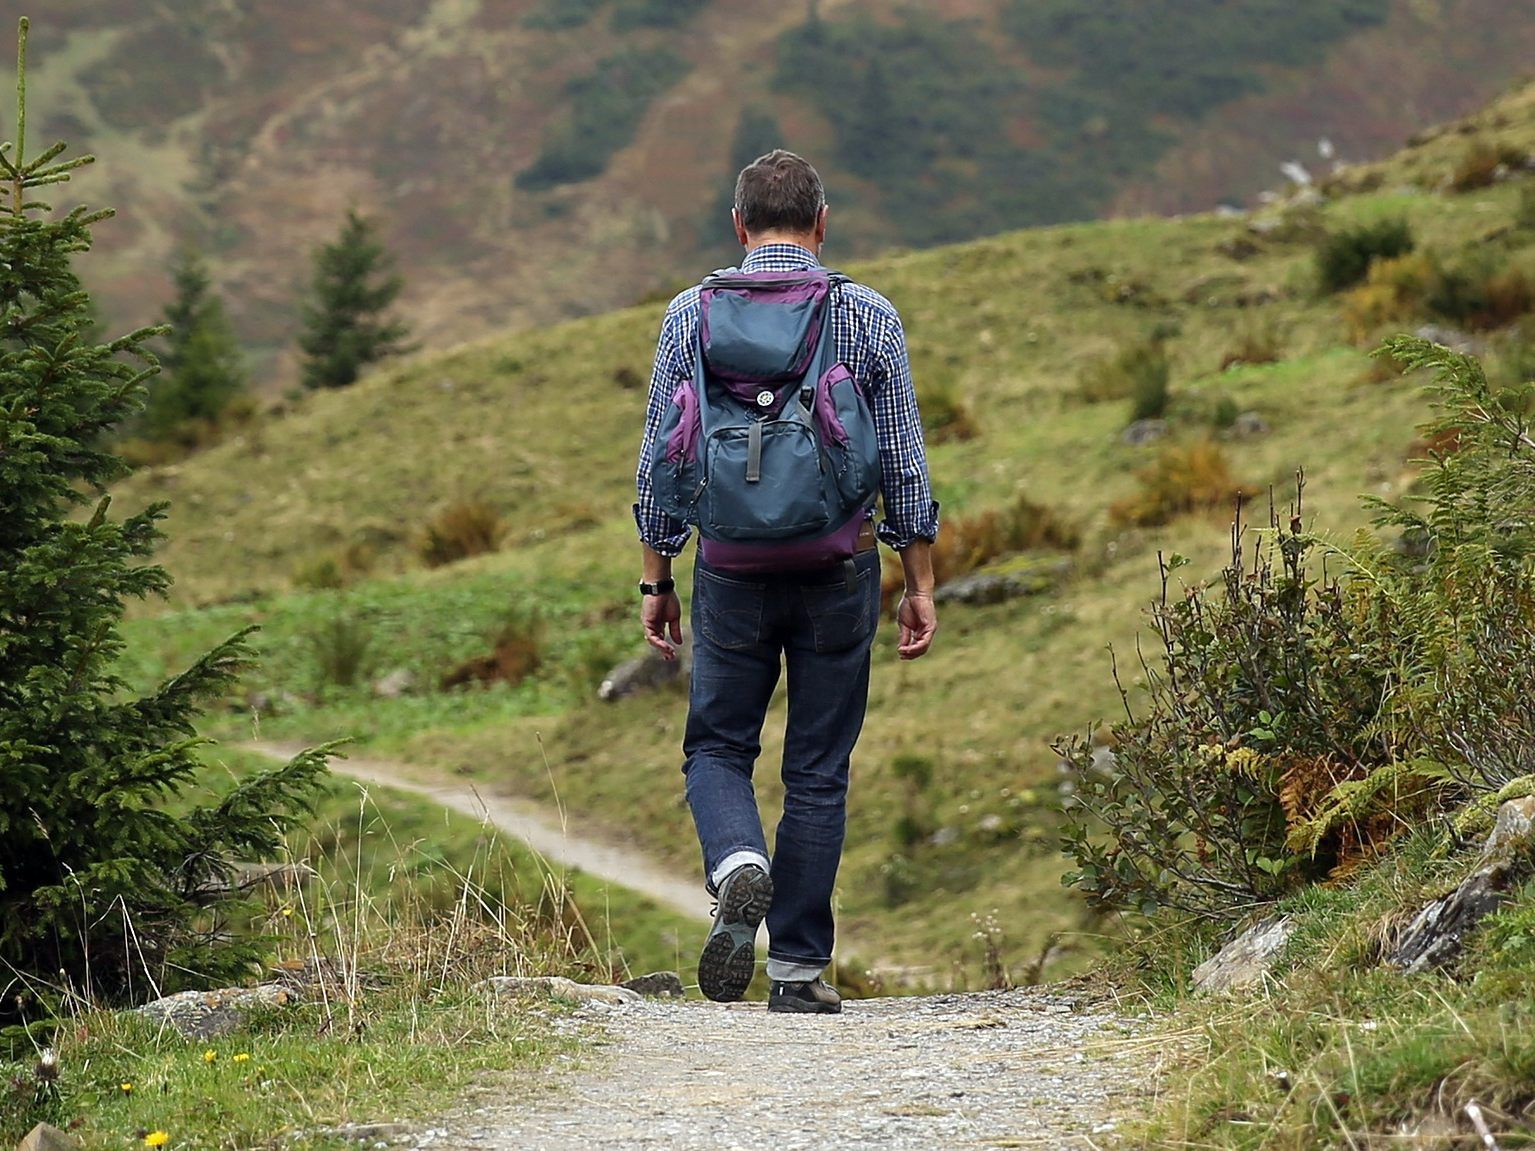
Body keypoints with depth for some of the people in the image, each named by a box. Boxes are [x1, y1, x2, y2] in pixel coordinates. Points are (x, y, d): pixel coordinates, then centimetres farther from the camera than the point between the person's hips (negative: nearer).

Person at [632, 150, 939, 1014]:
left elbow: (661, 458, 2)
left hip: (733, 568, 0)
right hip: (839, 568, 0)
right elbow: (905, 462, 0)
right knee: (819, 770, 8)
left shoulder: (693, 315, 1)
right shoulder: (870, 317, -1)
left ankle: (740, 865, -16)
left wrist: (657, 580, 10)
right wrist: (921, 584, 7)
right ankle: (799, 967, 9)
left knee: (718, 746, 15)